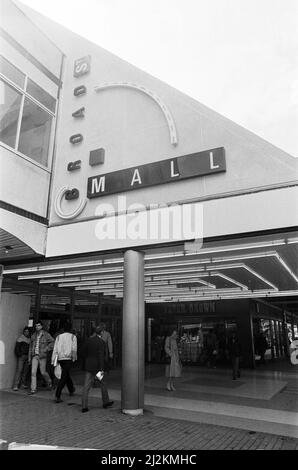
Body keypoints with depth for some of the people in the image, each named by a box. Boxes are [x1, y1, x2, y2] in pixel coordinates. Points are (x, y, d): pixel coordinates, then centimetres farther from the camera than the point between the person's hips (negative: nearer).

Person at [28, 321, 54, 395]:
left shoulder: (46, 335, -6)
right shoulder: (33, 335, 8)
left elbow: (53, 342, -9)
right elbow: (30, 347, 14)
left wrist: (45, 350, -14)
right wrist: (29, 357, 12)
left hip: (42, 356, -4)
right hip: (34, 356, 4)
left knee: (43, 372, 6)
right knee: (33, 372, -4)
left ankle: (49, 382, 34)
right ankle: (33, 389, 5)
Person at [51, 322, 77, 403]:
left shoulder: (58, 337, 9)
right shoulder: (73, 336, 1)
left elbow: (55, 349, 4)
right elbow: (74, 349, -6)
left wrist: (53, 361, 4)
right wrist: (74, 358, 5)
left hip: (60, 358, 5)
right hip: (68, 358, -5)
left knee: (67, 374, 21)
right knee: (63, 377, -3)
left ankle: (71, 390, 39)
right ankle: (57, 396, -11)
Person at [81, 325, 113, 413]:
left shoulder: (89, 340, 3)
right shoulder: (101, 342, -16)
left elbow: (85, 352, 10)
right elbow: (101, 356, -20)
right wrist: (101, 369, -18)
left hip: (89, 366, 5)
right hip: (98, 366, -5)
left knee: (86, 386, 3)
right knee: (103, 384, 15)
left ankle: (84, 406, -2)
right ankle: (106, 402, 30)